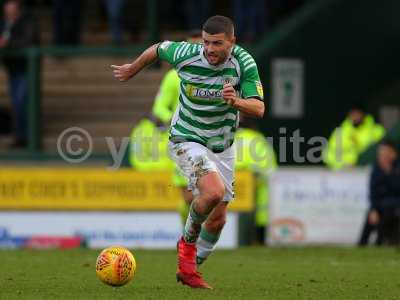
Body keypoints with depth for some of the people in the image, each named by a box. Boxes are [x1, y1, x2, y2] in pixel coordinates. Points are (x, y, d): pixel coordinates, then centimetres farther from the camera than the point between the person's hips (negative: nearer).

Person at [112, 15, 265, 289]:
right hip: (187, 141, -4)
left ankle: (188, 269, 31)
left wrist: (236, 101, -43)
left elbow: (259, 109, -22)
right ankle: (187, 242, -3)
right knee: (214, 191, -30)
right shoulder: (186, 54, -20)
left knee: (218, 219, 8)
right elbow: (157, 49, 2)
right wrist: (132, 69, 19)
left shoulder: (244, 63, -17)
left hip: (222, 147, 4)